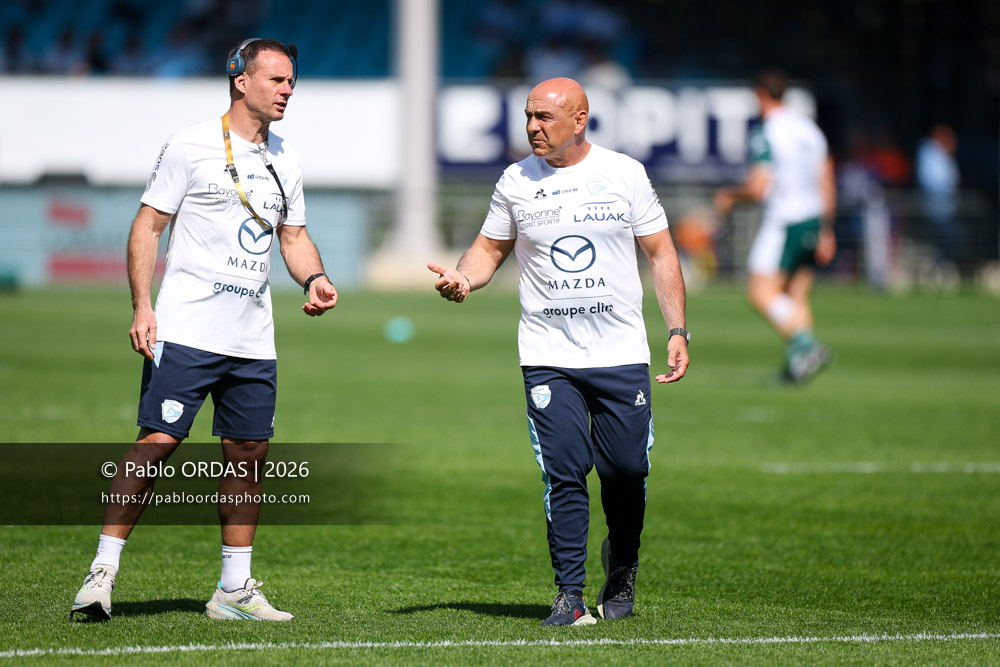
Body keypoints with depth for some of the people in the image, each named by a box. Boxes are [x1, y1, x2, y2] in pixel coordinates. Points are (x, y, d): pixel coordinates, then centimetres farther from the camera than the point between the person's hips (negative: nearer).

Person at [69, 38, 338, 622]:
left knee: (249, 453, 7)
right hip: (186, 330, -6)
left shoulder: (286, 160, 14)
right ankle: (103, 572, -8)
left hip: (253, 339, 6)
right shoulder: (192, 145, -4)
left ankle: (235, 590, 15)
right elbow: (148, 225, -3)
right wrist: (142, 305, -13)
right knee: (158, 443, -12)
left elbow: (294, 235, 23)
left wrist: (315, 278, 2)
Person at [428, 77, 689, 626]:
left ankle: (622, 564, 27)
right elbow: (490, 247, 14)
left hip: (621, 354, 0)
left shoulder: (624, 174, 1)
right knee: (564, 474, -8)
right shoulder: (516, 182, 4)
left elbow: (660, 254, 6)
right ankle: (569, 594, -1)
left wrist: (677, 331, -1)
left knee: (627, 471, 0)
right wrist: (463, 278, -8)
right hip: (548, 356, 0)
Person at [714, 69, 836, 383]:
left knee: (761, 292, -6)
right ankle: (794, 367, 7)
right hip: (813, 218, 8)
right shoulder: (809, 128, 12)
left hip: (783, 222, -8)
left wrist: (728, 194, 2)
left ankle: (804, 344, -23)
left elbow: (757, 188, -18)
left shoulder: (766, 135, -12)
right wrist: (826, 232, 21)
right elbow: (827, 184, 15)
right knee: (796, 297, 11)